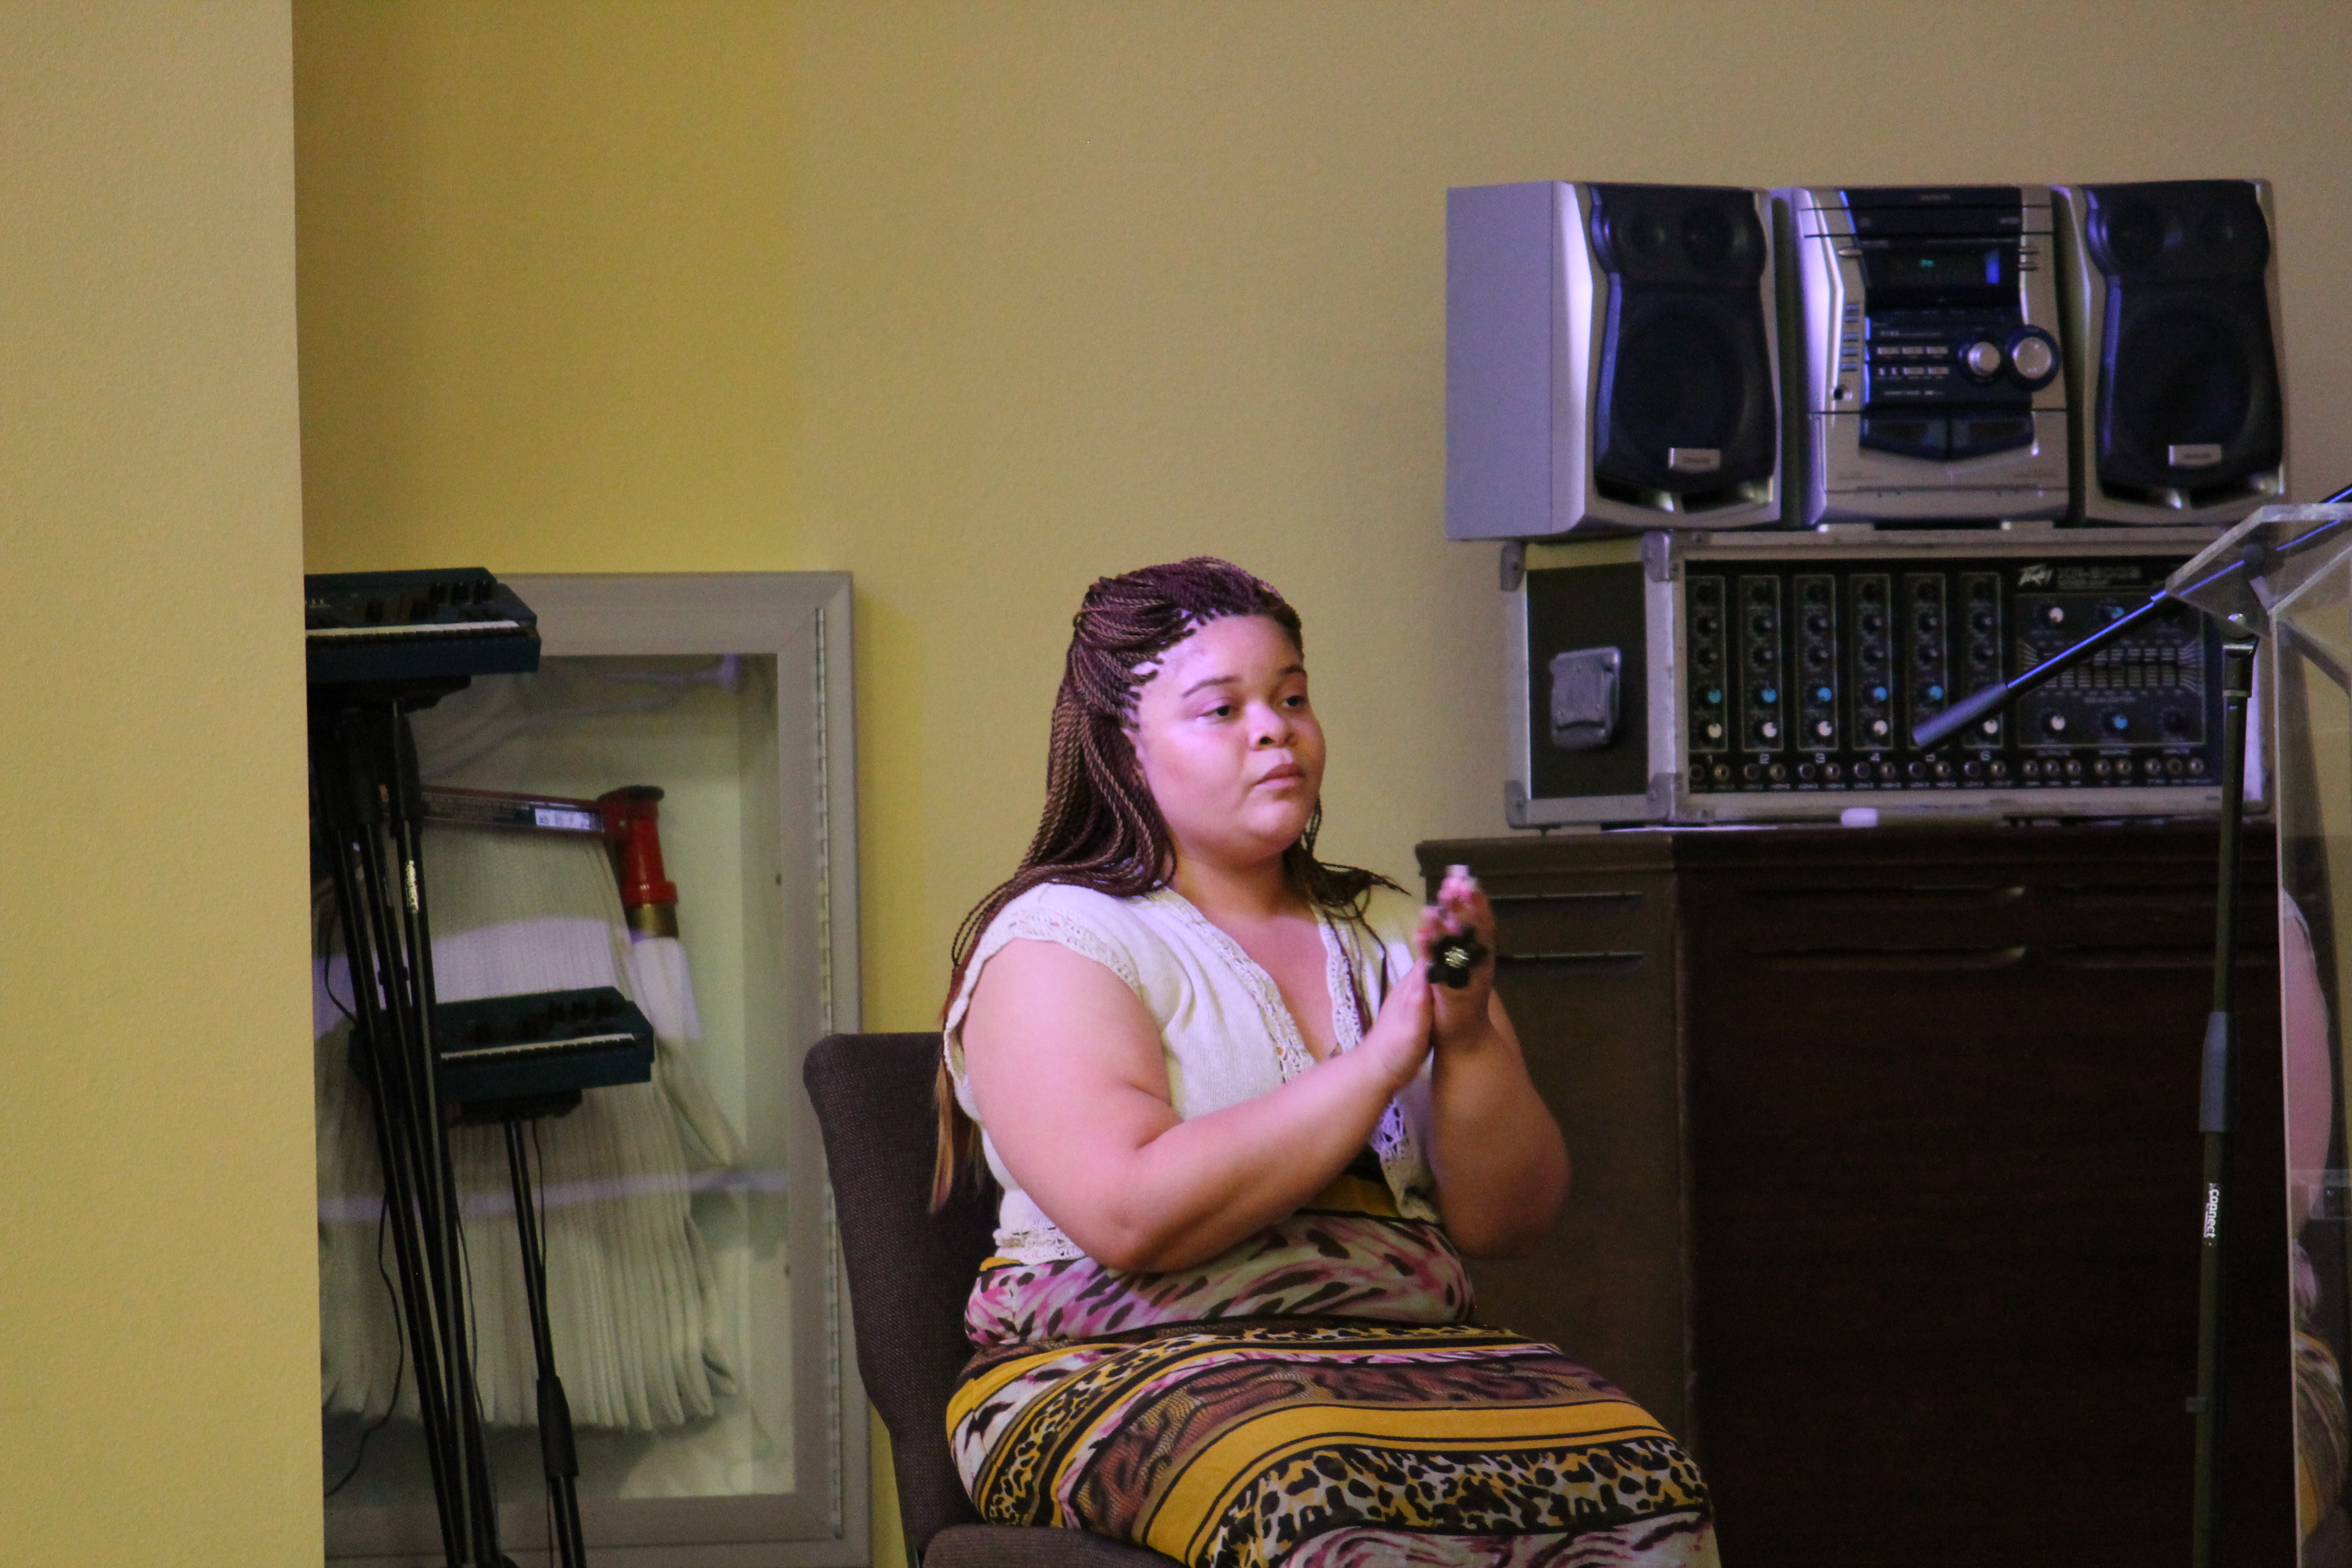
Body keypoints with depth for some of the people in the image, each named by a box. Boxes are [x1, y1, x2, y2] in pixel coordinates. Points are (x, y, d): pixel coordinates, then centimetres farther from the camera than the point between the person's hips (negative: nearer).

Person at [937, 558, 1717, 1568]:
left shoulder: (1386, 933, 19)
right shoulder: (1060, 941, 1)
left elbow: (1509, 1223, 12)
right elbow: (1132, 1216, -16)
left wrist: (1470, 1036, -7)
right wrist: (1384, 1059, -12)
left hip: (1408, 1359, 5)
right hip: (1135, 1366, -5)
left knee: (1640, 1481, -25)